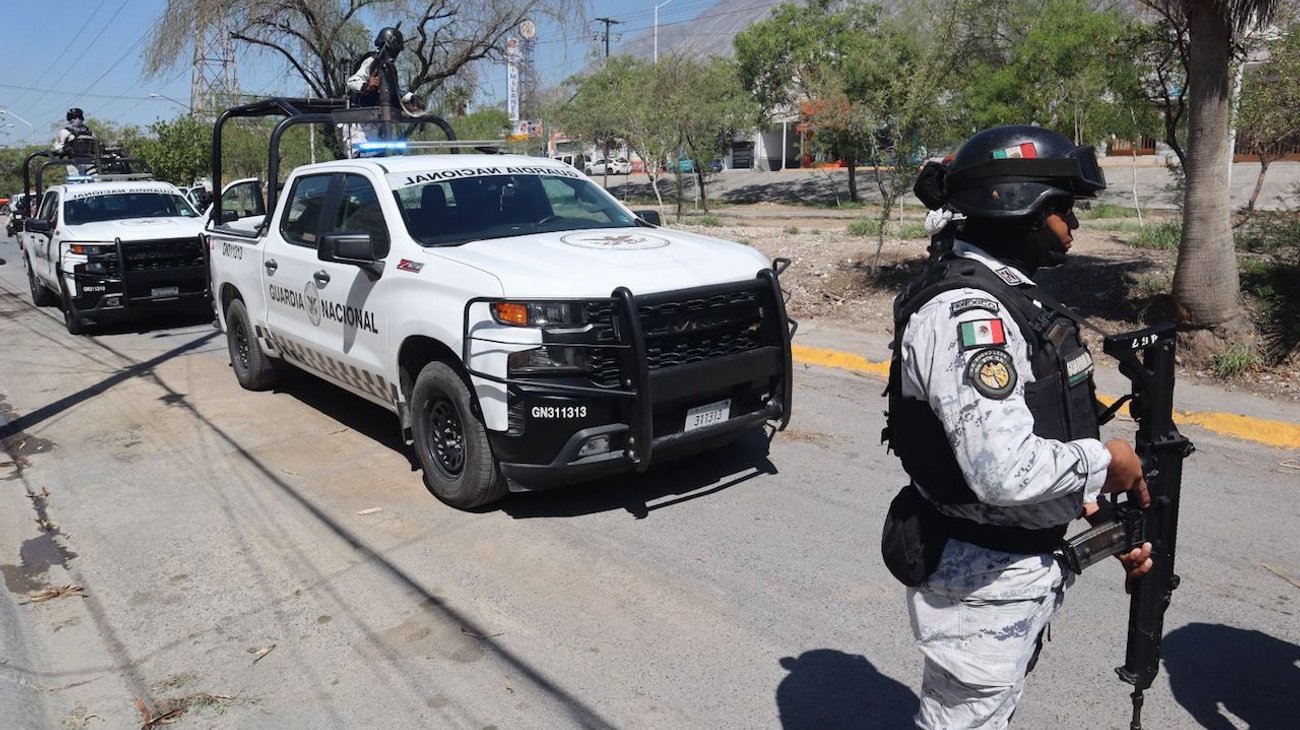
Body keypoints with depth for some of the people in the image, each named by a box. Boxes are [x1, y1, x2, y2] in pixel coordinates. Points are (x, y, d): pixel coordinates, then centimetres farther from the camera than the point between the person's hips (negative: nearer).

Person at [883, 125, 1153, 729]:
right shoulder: (964, 313, -27)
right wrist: (1105, 461, -19)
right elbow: (1006, 470, -36)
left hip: (1024, 562, 10)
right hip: (982, 579, -10)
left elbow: (1045, 422, 14)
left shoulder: (1007, 293, 6)